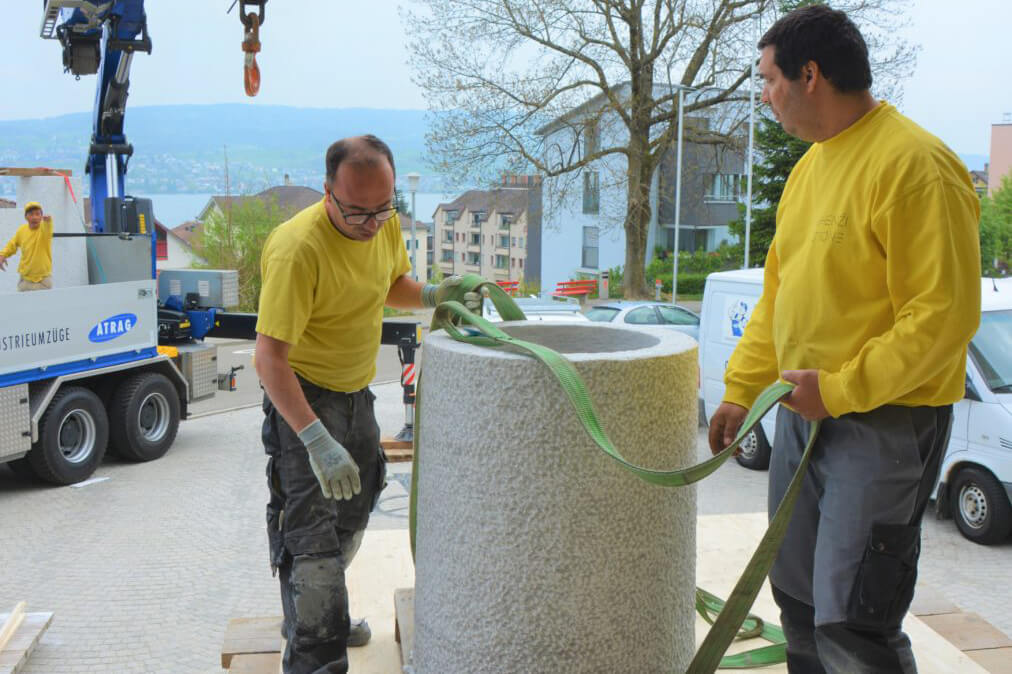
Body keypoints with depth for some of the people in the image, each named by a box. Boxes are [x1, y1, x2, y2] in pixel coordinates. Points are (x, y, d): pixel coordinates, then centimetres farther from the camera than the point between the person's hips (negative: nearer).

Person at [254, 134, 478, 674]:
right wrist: (316, 441, -39)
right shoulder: (299, 248, -31)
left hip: (356, 392, 8)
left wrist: (434, 295, -8)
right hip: (302, 397, -8)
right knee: (313, 536, -9)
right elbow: (269, 357, -32)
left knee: (351, 517, 23)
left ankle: (319, 617, 45)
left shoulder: (385, 225, -7)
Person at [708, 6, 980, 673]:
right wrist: (740, 390, 16)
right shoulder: (811, 166, 13)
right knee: (797, 595, 17)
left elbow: (945, 314, -21)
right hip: (802, 413, 9)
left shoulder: (914, 164, -16)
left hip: (885, 423, -9)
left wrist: (840, 387, -20)